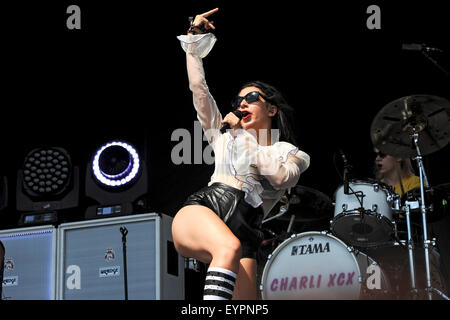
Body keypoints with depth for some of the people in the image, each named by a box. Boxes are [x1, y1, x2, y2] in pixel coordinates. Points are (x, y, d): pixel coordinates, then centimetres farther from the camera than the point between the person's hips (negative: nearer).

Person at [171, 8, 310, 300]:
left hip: (243, 230, 0)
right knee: (229, 248, -36)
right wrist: (194, 39, 19)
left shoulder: (292, 155, 22)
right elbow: (198, 89, 24)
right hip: (200, 210, 0)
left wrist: (244, 136, 5)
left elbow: (280, 177, -2)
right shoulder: (226, 138, 29)